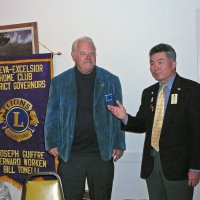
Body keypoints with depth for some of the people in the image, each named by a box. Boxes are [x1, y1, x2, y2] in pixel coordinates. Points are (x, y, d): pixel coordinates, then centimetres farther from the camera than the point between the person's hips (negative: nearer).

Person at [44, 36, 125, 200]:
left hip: (103, 153, 1)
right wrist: (52, 143, -2)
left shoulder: (111, 81, 4)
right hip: (69, 154, 0)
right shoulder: (59, 82, 4)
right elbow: (52, 116, 6)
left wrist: (119, 144, 1)